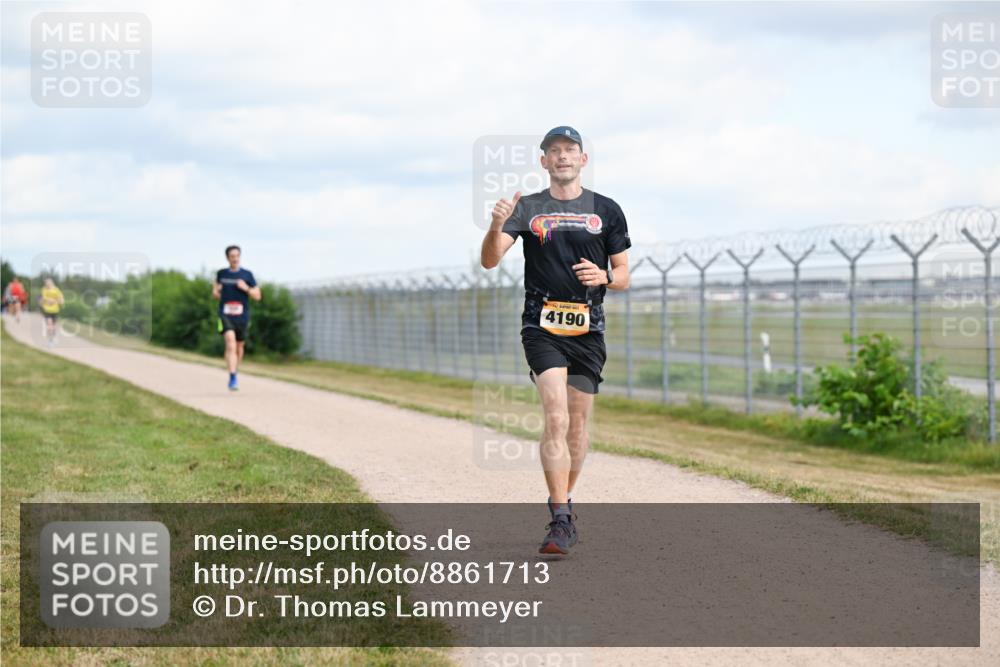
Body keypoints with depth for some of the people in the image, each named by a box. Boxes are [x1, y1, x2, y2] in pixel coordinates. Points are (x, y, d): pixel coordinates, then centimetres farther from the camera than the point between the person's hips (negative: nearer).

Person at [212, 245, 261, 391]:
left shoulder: (247, 275, 1)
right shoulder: (221, 273, 5)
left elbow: (257, 296, 3)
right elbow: (216, 286, 26)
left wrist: (246, 288, -14)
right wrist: (215, 291, 4)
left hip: (242, 317, 1)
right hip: (225, 315, -1)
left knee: (239, 346, 15)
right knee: (230, 344, -21)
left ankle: (235, 370, 42)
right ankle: (233, 378, -27)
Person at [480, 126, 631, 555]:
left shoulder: (606, 211, 10)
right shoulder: (527, 209, 6)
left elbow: (623, 274, 13)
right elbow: (490, 260, -5)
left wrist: (604, 277, -10)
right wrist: (497, 226, -25)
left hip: (588, 330, 2)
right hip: (542, 328, -2)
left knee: (577, 424, 7)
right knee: (556, 418, -16)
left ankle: (563, 503, 26)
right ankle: (560, 521, -20)